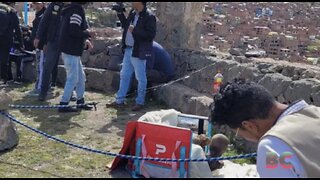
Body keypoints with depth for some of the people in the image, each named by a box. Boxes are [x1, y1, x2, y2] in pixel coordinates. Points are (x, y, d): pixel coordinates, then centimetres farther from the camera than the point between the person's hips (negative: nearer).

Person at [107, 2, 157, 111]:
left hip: (139, 52, -8)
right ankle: (120, 101, 25)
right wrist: (120, 14, 11)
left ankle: (140, 102, 16)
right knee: (124, 75, 15)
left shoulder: (149, 17, -14)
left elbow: (151, 35, -20)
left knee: (140, 78, 4)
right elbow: (126, 26, 23)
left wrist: (135, 30, -25)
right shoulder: (132, 13, 9)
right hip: (128, 50, 8)